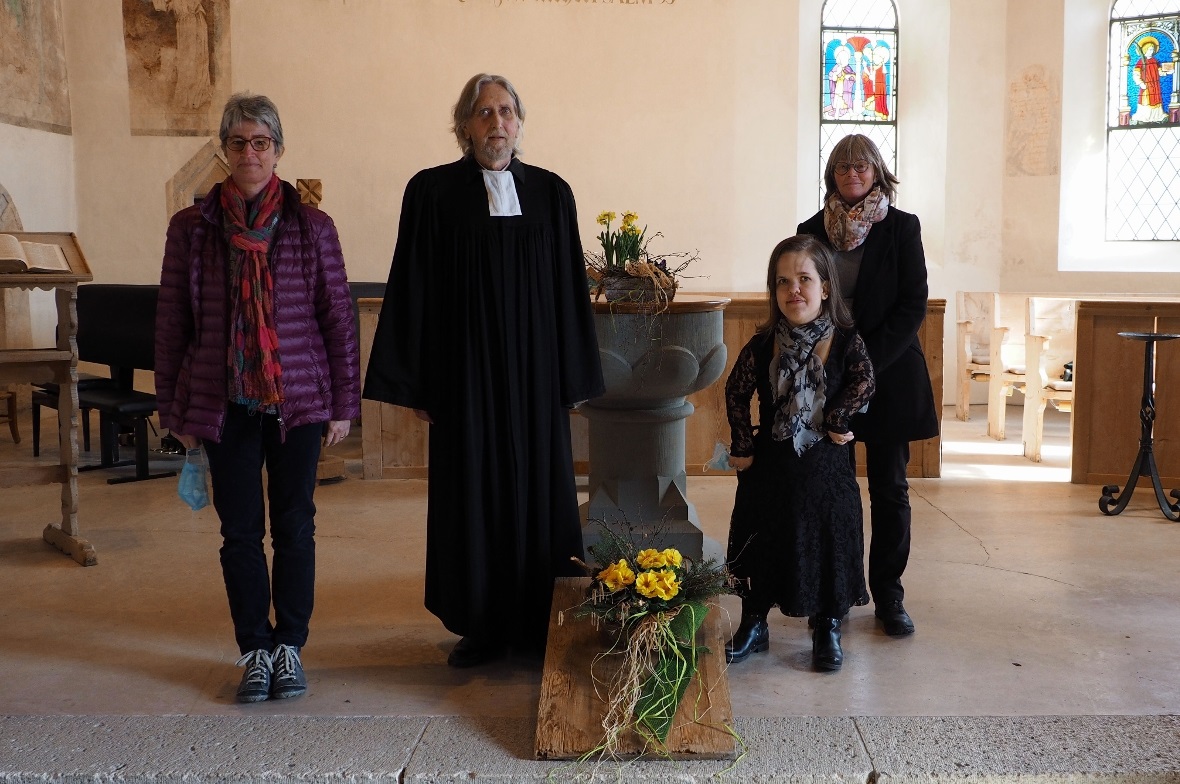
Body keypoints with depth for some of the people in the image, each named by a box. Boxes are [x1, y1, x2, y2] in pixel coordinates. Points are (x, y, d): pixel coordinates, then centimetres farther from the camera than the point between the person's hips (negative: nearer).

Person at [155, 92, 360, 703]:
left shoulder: (312, 227, 0)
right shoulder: (191, 228, 2)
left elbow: (338, 316, 2)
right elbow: (170, 321, 5)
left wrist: (344, 403, 0)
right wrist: (175, 410, 5)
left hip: (299, 401, 0)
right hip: (225, 405, 1)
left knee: (294, 526, 6)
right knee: (240, 531, 6)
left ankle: (290, 647, 20)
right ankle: (255, 651, 20)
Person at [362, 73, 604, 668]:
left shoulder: (550, 193, 5)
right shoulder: (432, 192, -1)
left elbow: (569, 290, 6)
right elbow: (412, 291, -1)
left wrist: (573, 378, 4)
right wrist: (414, 385, -4)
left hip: (534, 369, 2)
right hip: (464, 370, -1)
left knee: (537, 487, 7)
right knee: (471, 491, 5)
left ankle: (537, 622, 22)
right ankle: (480, 626, 19)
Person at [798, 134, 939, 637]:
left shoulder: (902, 227, -1)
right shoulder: (812, 230, 6)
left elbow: (913, 305, -6)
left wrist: (870, 359, -14)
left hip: (889, 375, -2)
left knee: (889, 490, 4)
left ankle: (889, 596, 15)